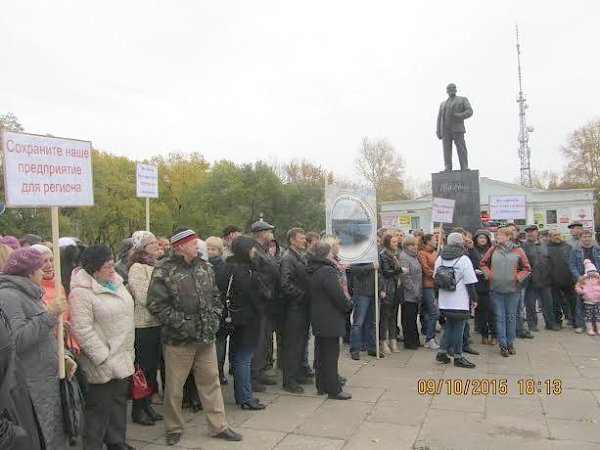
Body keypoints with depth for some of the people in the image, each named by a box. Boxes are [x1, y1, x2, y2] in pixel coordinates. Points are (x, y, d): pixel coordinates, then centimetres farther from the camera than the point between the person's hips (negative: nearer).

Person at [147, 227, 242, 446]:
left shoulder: (204, 266, 7)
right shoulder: (164, 271, -13)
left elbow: (215, 295, 15)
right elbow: (156, 304, -15)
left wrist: (215, 317, 2)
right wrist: (182, 323, -17)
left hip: (206, 337, 5)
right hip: (178, 338, -5)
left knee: (211, 381, 13)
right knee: (174, 386, 9)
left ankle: (219, 426, 26)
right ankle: (174, 428, 30)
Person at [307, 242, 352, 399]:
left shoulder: (312, 271, 9)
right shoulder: (328, 271, -19)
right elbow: (338, 295, -23)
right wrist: (347, 306, -3)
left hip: (317, 319, 9)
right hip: (330, 320, -9)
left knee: (320, 354, 16)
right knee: (331, 355, -1)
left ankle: (321, 386, 25)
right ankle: (334, 390, 6)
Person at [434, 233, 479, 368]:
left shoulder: (440, 259, 5)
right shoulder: (464, 259, -12)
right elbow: (470, 283, -11)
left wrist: (437, 297, 21)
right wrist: (474, 298, -1)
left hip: (444, 301, 6)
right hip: (460, 301, -6)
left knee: (450, 326, 19)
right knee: (458, 328, 4)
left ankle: (442, 352, 17)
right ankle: (458, 357, 12)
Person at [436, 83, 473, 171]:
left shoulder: (463, 99, 12)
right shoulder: (443, 104, 22)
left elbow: (469, 112, -2)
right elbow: (439, 118, 14)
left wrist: (459, 116, -21)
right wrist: (439, 133, 2)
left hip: (457, 128, -3)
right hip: (445, 130, 3)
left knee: (461, 149, -11)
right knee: (447, 150, -6)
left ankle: (465, 169, -12)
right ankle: (447, 169, -8)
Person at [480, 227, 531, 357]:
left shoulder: (518, 250, -1)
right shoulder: (493, 250, 3)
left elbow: (527, 268, 4)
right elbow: (483, 263, 14)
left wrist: (518, 278, -7)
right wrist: (488, 274, 1)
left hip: (512, 289, -1)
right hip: (496, 289, 1)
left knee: (511, 316, 9)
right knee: (500, 317, 3)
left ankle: (510, 343, 21)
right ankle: (503, 344, 10)